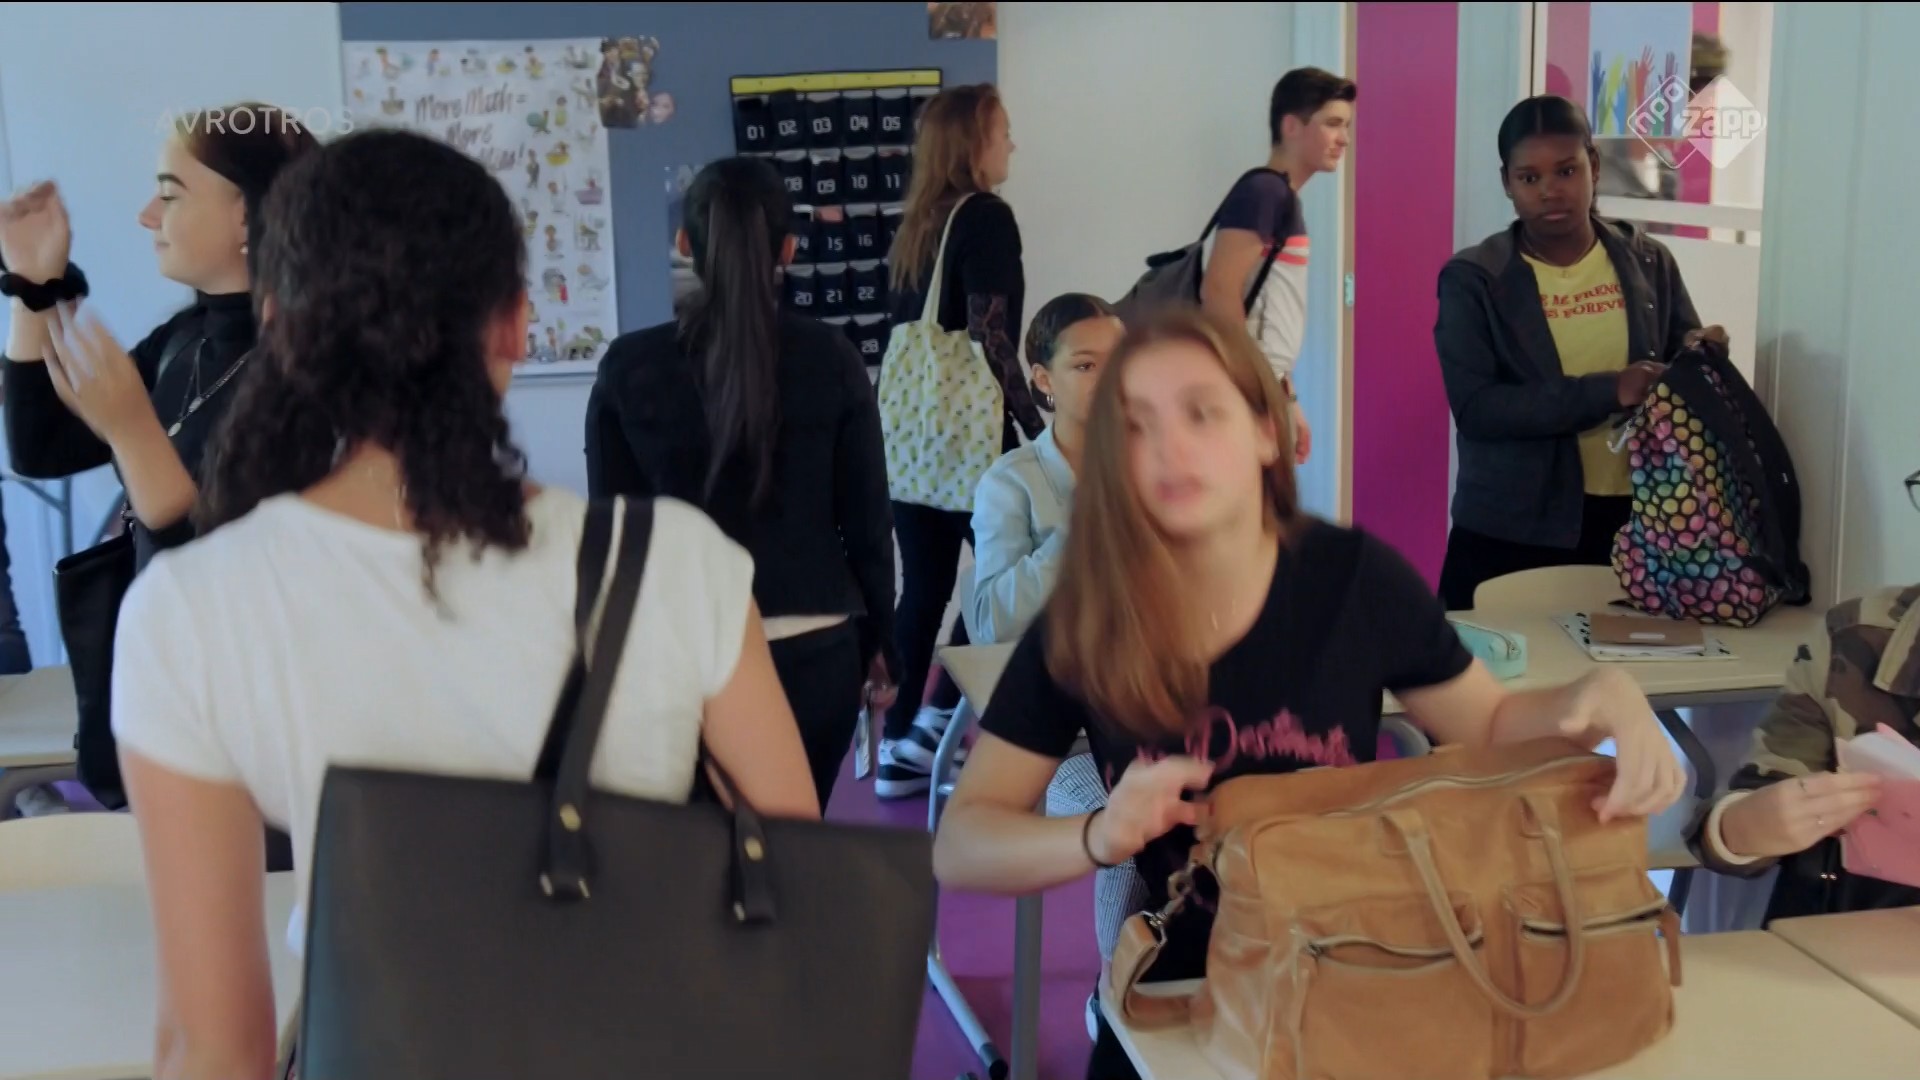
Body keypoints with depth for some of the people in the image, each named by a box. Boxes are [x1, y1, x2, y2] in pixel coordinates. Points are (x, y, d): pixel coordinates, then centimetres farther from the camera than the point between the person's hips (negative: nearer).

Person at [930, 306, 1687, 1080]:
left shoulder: (1352, 577, -9)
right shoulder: (1079, 627, -9)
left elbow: (1488, 727, 7)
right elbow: (958, 847, -8)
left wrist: (1603, 697, -14)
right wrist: (1099, 837, -27)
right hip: (1180, 1004, -1)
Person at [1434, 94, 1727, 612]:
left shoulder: (1647, 262, 6)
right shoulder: (1473, 279, -5)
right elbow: (1475, 408, -15)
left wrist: (1699, 354, -10)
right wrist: (1607, 392, -21)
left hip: (1635, 519, 3)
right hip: (1512, 530, -2)